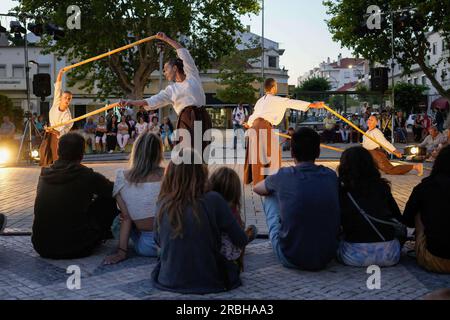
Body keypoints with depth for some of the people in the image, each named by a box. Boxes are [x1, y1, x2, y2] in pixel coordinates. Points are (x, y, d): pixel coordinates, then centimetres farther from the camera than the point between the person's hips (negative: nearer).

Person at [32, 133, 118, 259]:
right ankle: (104, 233, 34)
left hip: (41, 247, 5)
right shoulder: (87, 176, -11)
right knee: (107, 200, 11)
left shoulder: (44, 175, 3)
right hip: (74, 249, -5)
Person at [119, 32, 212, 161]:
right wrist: (131, 102, 1)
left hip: (202, 118, -2)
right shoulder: (171, 89, 18)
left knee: (203, 153, -5)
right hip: (186, 121, 2)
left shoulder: (192, 76, 12)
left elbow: (183, 52, 13)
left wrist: (166, 39, 18)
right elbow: (152, 101, 11)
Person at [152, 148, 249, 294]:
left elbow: (158, 241, 7)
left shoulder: (163, 202, -9)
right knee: (232, 264, 29)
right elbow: (241, 241, -10)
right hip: (207, 282, -2)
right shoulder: (213, 200, -19)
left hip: (168, 281, 3)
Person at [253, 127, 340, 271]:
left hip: (291, 259, -3)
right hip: (327, 257, 4)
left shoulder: (284, 176, -9)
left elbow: (257, 189, 14)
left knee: (270, 197, 15)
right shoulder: (331, 176, 0)